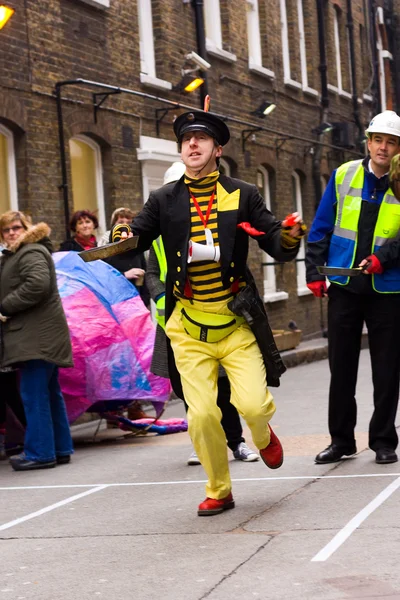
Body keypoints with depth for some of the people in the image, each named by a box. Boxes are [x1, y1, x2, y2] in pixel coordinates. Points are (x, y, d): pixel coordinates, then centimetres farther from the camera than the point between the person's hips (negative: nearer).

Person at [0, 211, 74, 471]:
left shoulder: (31, 253, -10)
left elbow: (37, 284, -24)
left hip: (38, 336, -11)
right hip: (35, 334, 11)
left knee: (34, 394, -10)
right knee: (49, 393, 13)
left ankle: (40, 452, -7)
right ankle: (60, 449, 19)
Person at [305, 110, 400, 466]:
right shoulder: (344, 176, 3)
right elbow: (322, 228, 5)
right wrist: (315, 273, -1)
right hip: (344, 287, 1)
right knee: (341, 366, 6)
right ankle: (341, 440, 17)